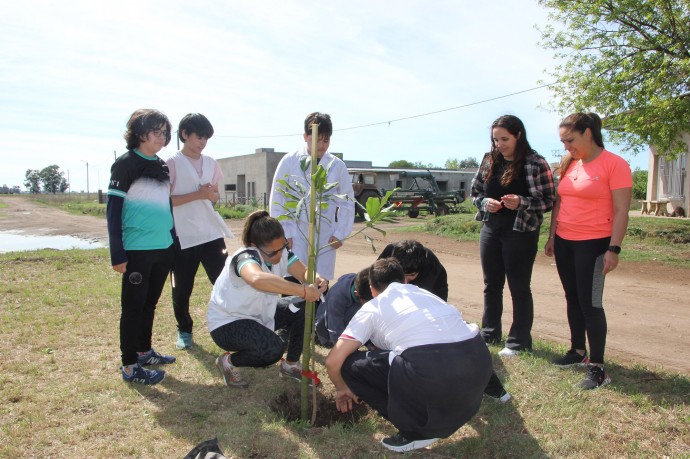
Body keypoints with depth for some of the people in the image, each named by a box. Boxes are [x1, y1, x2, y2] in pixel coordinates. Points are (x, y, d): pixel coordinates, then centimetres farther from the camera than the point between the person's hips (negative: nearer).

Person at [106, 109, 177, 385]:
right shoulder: (126, 164, -8)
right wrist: (117, 254, -15)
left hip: (164, 249, 7)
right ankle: (130, 366, 12)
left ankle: (144, 351, 31)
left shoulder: (162, 166, 12)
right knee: (134, 307, 2)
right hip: (137, 251, -7)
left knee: (150, 303, 17)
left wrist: (174, 242, 18)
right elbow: (113, 210, -11)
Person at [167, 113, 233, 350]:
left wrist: (212, 194, -6)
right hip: (183, 237, -4)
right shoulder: (172, 163, -4)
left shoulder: (210, 163, 12)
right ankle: (184, 330, 27)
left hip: (211, 234, 4)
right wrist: (198, 194, -17)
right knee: (182, 288, 8)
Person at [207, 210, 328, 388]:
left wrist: (317, 282, -40)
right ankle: (228, 362, 0)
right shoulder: (246, 257, -33)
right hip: (227, 322, -8)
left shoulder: (280, 251, -10)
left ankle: (291, 365, 11)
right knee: (273, 348, -31)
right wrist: (303, 291, -57)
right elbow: (257, 279, -57)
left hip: (258, 314, 8)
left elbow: (306, 274, -16)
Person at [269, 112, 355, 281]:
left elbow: (347, 202, 7)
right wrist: (283, 233, -3)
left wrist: (340, 234, 2)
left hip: (325, 236, 2)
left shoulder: (337, 165, 0)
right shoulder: (289, 162, -5)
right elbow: (277, 199, 0)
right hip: (295, 234, -2)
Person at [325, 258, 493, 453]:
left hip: (431, 369, -6)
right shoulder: (423, 292, 31)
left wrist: (342, 388, 33)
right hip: (480, 359, 7)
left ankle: (416, 430, 13)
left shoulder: (372, 307, 16)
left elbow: (333, 360, 10)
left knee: (349, 364, 13)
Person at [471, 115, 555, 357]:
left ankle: (519, 342, 19)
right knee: (492, 285, 15)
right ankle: (490, 334, 30)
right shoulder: (489, 160, 6)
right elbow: (475, 191, 13)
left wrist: (521, 202, -25)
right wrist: (485, 202, -8)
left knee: (519, 287, 5)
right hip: (491, 228, 5)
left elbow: (548, 200, -9)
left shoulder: (535, 163, -10)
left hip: (520, 231, -5)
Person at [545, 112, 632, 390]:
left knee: (590, 303, -6)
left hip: (593, 243, -7)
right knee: (573, 299, 14)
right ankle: (578, 351, 28)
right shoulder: (568, 165, 9)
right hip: (564, 242, 7)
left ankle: (597, 367, 3)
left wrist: (613, 249, -17)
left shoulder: (614, 164, -10)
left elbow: (621, 212, -13)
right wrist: (552, 237, 14)